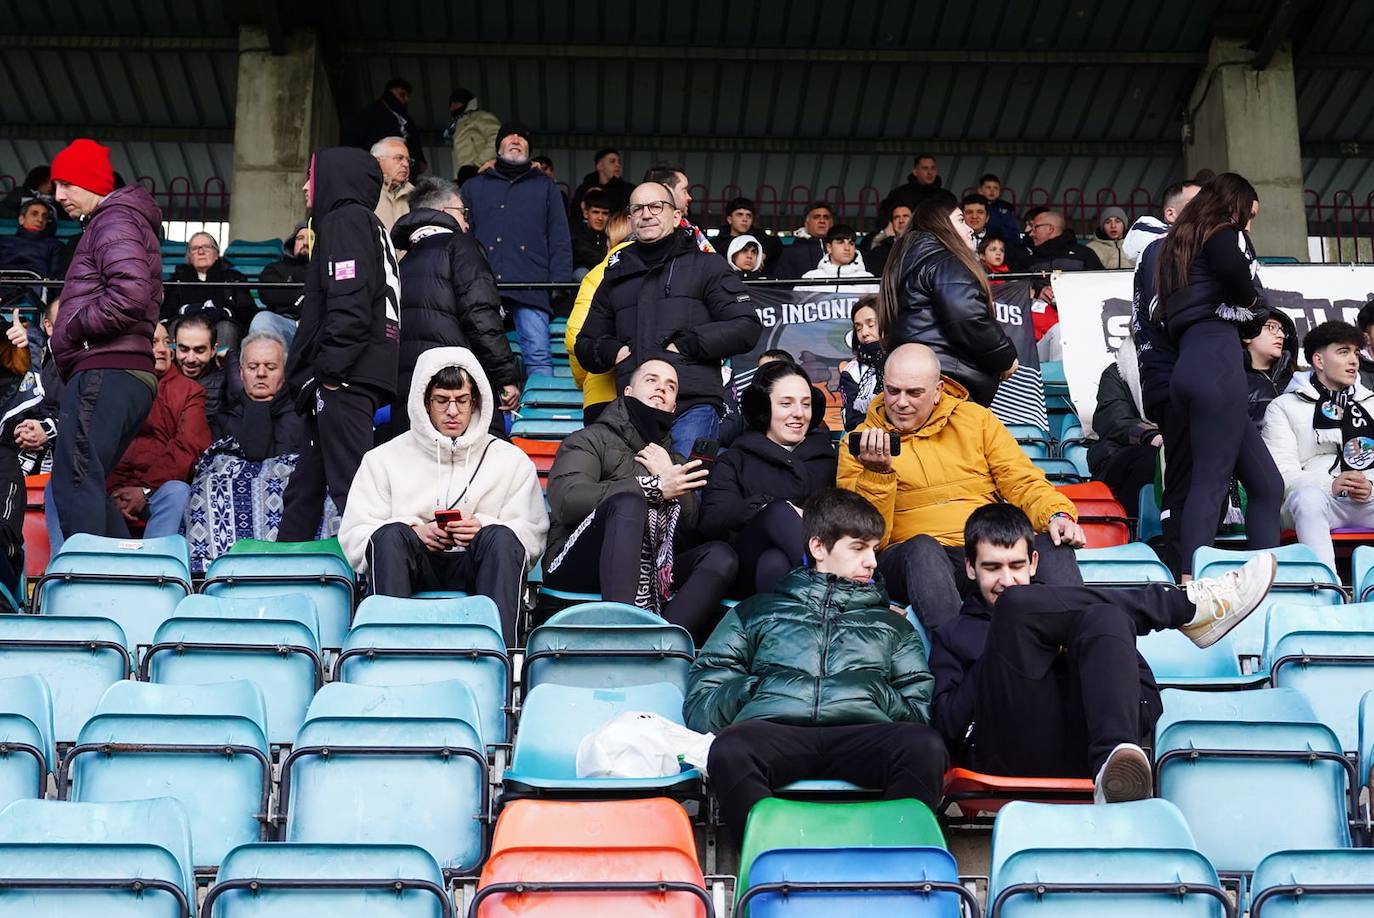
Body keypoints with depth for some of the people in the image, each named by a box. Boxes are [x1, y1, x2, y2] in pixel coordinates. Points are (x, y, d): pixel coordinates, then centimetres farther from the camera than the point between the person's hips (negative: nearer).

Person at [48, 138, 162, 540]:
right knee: (85, 485, 11)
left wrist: (71, 328, -9)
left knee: (73, 484, -13)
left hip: (104, 374, -11)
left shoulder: (114, 221, -4)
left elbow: (130, 295, -21)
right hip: (128, 375, 11)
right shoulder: (127, 221, 27)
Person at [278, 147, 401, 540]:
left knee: (349, 481, -15)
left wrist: (330, 370, -18)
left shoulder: (345, 220, -3)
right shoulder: (371, 226, 25)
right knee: (305, 485, 13)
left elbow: (349, 304, -17)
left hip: (343, 379, -10)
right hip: (358, 378, 10)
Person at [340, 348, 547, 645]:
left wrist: (483, 529, -14)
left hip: (476, 567, 0)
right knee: (391, 534, -31)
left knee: (501, 537, -31)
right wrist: (415, 531, -11)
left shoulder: (511, 460, 16)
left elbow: (533, 535, 6)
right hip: (413, 569, 0)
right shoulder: (384, 459, 15)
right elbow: (353, 535, 6)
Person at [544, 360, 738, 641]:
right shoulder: (592, 439, 13)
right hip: (578, 571, -4)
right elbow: (566, 499, -10)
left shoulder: (673, 459, 28)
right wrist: (655, 487, -13)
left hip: (645, 578, 4)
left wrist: (674, 483, 0)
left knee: (721, 556, -20)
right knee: (628, 502, -31)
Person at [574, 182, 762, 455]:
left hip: (694, 407, -4)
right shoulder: (616, 276, 23)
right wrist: (611, 352, 6)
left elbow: (747, 328, 0)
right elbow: (584, 344, 29)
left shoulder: (706, 266, 10)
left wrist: (685, 345, -7)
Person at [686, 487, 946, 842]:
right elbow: (699, 707, 19)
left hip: (861, 738, 1)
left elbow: (922, 714, 23)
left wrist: (880, 697, 4)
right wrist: (756, 688, 3)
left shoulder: (892, 626, 35)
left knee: (925, 747, -34)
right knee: (730, 749, -38)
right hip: (774, 730, -1)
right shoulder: (757, 612, 30)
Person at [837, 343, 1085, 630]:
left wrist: (1057, 514, -7)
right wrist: (877, 473, -14)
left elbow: (1022, 481, 13)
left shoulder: (976, 418, 16)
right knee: (922, 548, -37)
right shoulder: (861, 443, 9)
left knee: (1053, 546, -26)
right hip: (916, 556, -2)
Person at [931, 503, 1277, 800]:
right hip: (1011, 753, -2)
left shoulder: (1068, 609, 33)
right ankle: (1185, 605, -14)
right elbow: (947, 723, 9)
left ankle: (1112, 760, -48)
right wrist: (1004, 654, 2)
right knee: (1016, 606, -20)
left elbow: (1148, 699, 20)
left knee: (1104, 619, -23)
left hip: (1085, 739, 2)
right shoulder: (954, 635, 29)